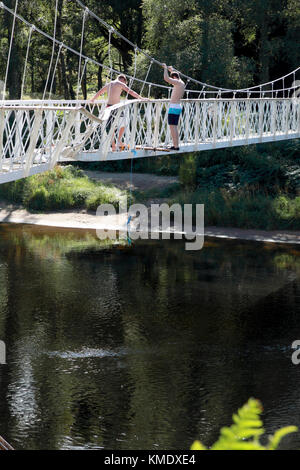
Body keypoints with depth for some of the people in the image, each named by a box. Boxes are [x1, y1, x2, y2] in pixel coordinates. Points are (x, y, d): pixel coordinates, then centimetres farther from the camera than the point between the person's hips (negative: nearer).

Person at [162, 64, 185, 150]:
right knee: (174, 127, 14)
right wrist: (172, 70, 45)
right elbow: (177, 77, 38)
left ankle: (176, 146, -13)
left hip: (174, 107, -10)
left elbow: (166, 78, -21)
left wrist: (165, 68, -7)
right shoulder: (182, 83, 14)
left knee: (172, 127, -10)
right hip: (178, 107, 10)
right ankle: (175, 145, 17)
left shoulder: (178, 82, -13)